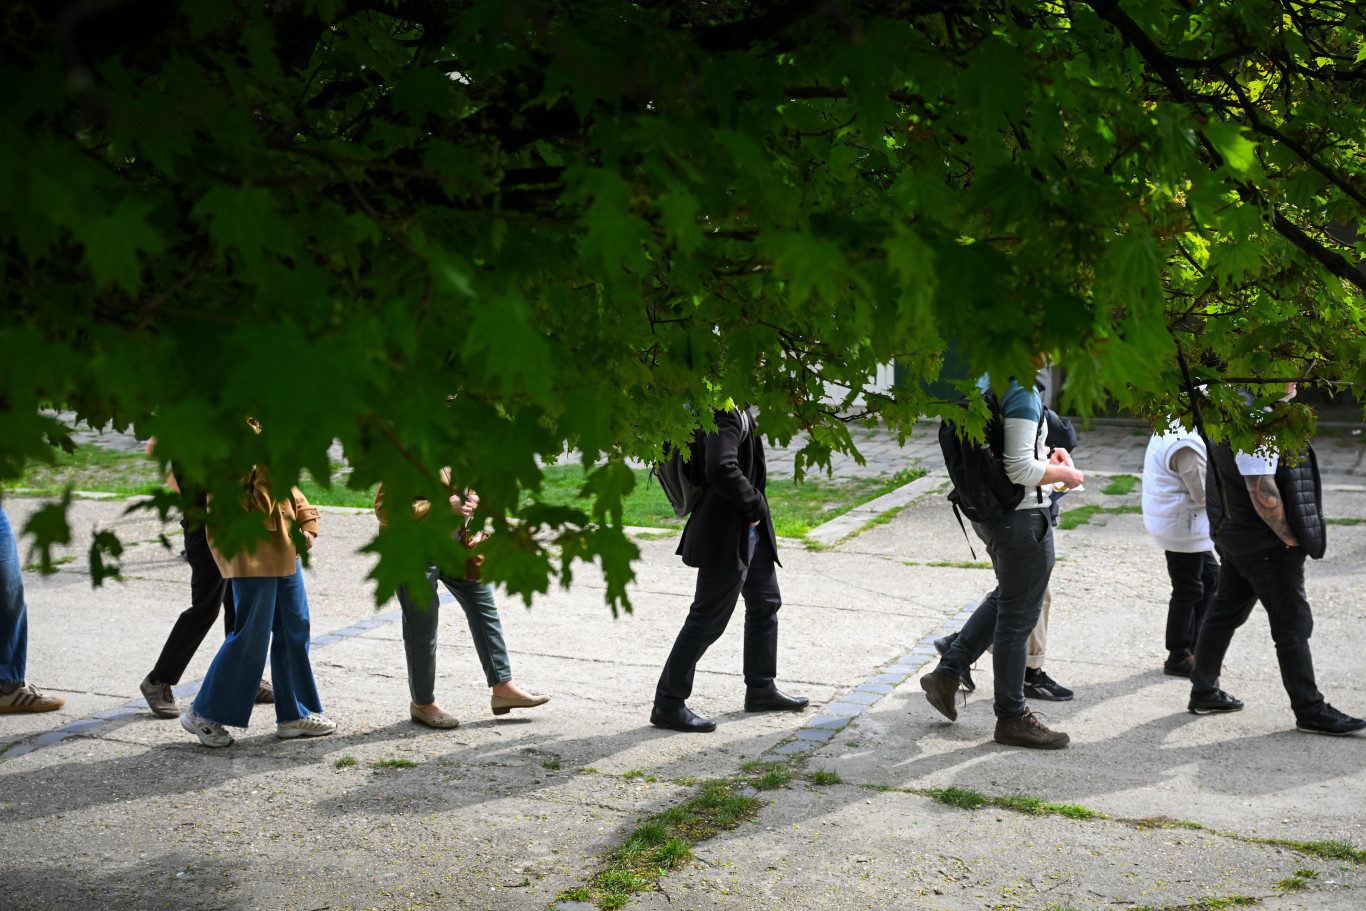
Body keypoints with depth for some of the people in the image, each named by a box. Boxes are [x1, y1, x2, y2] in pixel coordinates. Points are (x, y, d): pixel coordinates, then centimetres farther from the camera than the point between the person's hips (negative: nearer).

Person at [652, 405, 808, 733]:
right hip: (727, 533, -11)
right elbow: (721, 470, -36)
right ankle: (668, 704, 7)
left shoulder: (736, 409, 9)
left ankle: (761, 689, 36)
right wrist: (755, 503, -22)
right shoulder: (725, 414, -23)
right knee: (708, 618, -3)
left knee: (766, 603, 21)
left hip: (749, 529, 11)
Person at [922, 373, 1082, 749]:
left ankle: (947, 673, 24)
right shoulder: (1023, 393, -21)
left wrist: (1044, 456, 12)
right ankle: (1011, 717, 13)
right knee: (1018, 615, 2)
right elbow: (1020, 469, -24)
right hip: (1022, 517, -9)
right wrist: (1068, 474, -9)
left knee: (1008, 602, 26)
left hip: (990, 513, 9)